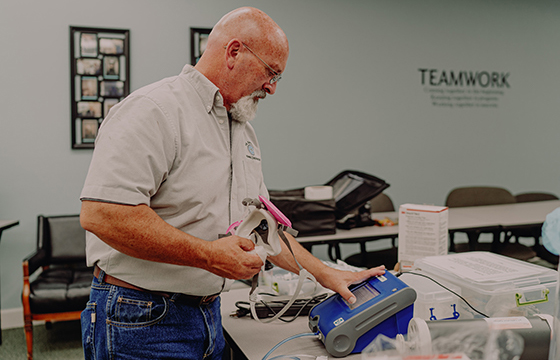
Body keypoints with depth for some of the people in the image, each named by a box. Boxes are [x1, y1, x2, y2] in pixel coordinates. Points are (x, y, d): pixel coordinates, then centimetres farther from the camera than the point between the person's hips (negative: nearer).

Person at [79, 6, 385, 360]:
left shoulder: (244, 131, 12)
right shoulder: (153, 110, -18)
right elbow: (101, 213, -28)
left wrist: (324, 273, 13)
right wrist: (208, 254, -24)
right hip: (142, 322, -8)